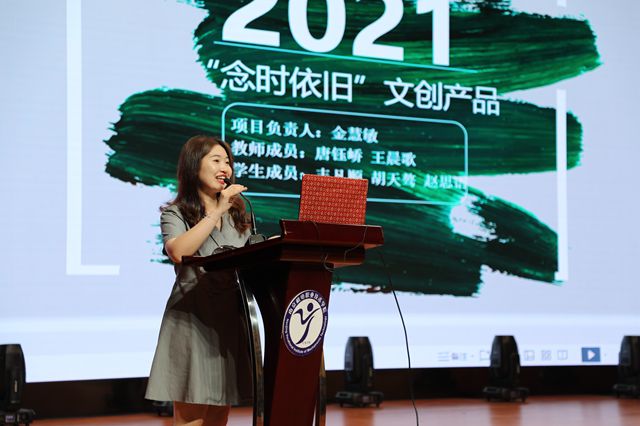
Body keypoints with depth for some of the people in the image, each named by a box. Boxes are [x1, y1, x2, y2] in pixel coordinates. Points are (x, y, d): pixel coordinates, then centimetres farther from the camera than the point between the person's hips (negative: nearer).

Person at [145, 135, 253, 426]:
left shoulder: (237, 215, 19)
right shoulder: (175, 213, 3)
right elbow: (178, 252, -17)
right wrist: (217, 212, -13)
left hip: (230, 320, 5)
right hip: (192, 320, -5)